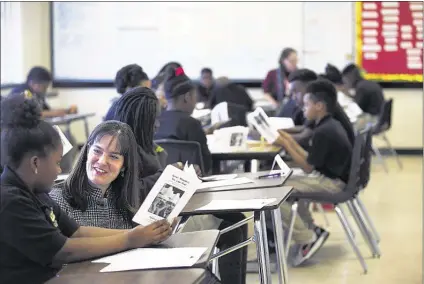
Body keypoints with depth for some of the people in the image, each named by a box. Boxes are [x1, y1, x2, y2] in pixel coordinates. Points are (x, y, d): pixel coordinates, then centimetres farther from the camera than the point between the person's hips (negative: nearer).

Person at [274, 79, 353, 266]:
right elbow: (311, 159, 13)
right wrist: (291, 141, 13)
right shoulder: (330, 125, 10)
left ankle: (307, 239, -9)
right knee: (290, 181, 27)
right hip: (334, 177, 11)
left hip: (333, 183, -11)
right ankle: (310, 229, 20)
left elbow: (307, 167, -15)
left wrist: (286, 145, -9)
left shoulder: (322, 132, -20)